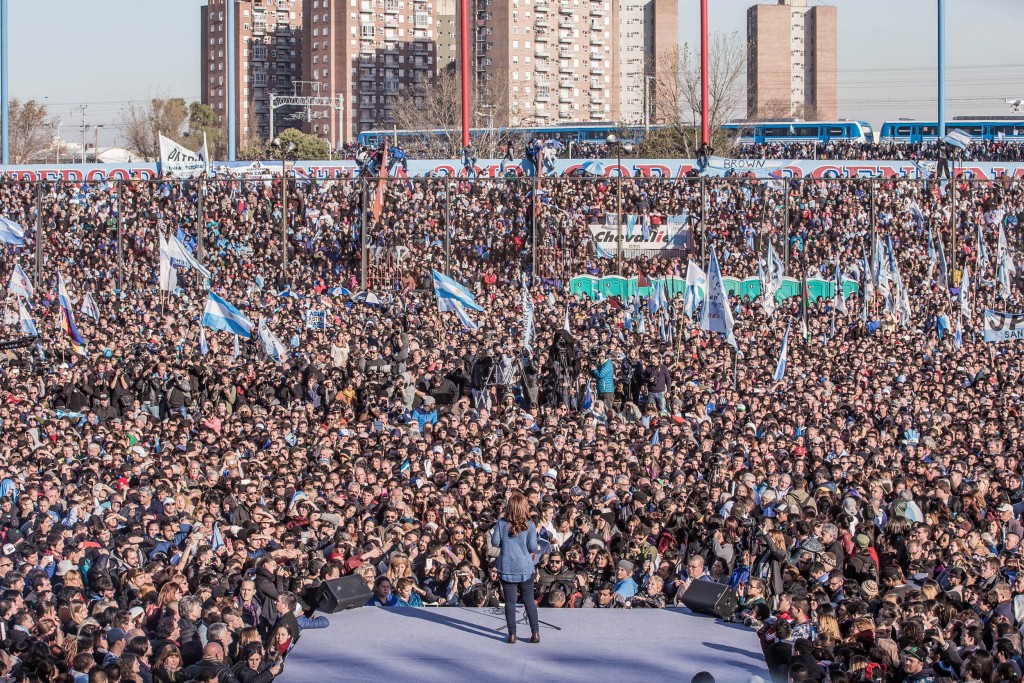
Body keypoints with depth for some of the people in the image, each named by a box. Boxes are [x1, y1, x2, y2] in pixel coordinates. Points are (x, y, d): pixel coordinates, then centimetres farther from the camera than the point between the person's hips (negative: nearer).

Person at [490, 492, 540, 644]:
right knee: (529, 600, 10)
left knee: (510, 601, 5)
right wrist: (537, 546, 13)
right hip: (525, 568, 0)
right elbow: (533, 547, -8)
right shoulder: (529, 525, -8)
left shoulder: (502, 523, -5)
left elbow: (495, 542, -2)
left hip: (506, 568, 0)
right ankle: (535, 633, 9)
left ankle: (512, 634, 5)